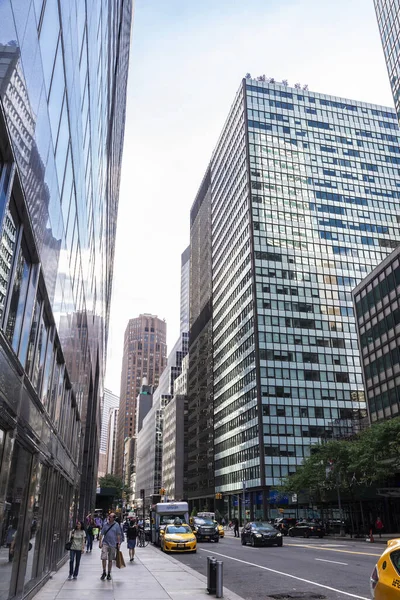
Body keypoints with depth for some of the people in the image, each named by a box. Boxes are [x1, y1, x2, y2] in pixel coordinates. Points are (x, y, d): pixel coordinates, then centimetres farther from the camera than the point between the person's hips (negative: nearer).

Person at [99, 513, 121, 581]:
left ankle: (109, 574, 23)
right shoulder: (105, 525, 2)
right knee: (103, 558, -10)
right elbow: (101, 534, 5)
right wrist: (100, 542, -3)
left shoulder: (116, 525, -1)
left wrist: (118, 543, -2)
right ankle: (104, 572, 9)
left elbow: (118, 535, 2)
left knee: (110, 560, 9)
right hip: (105, 543, 0)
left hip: (113, 544, 0)